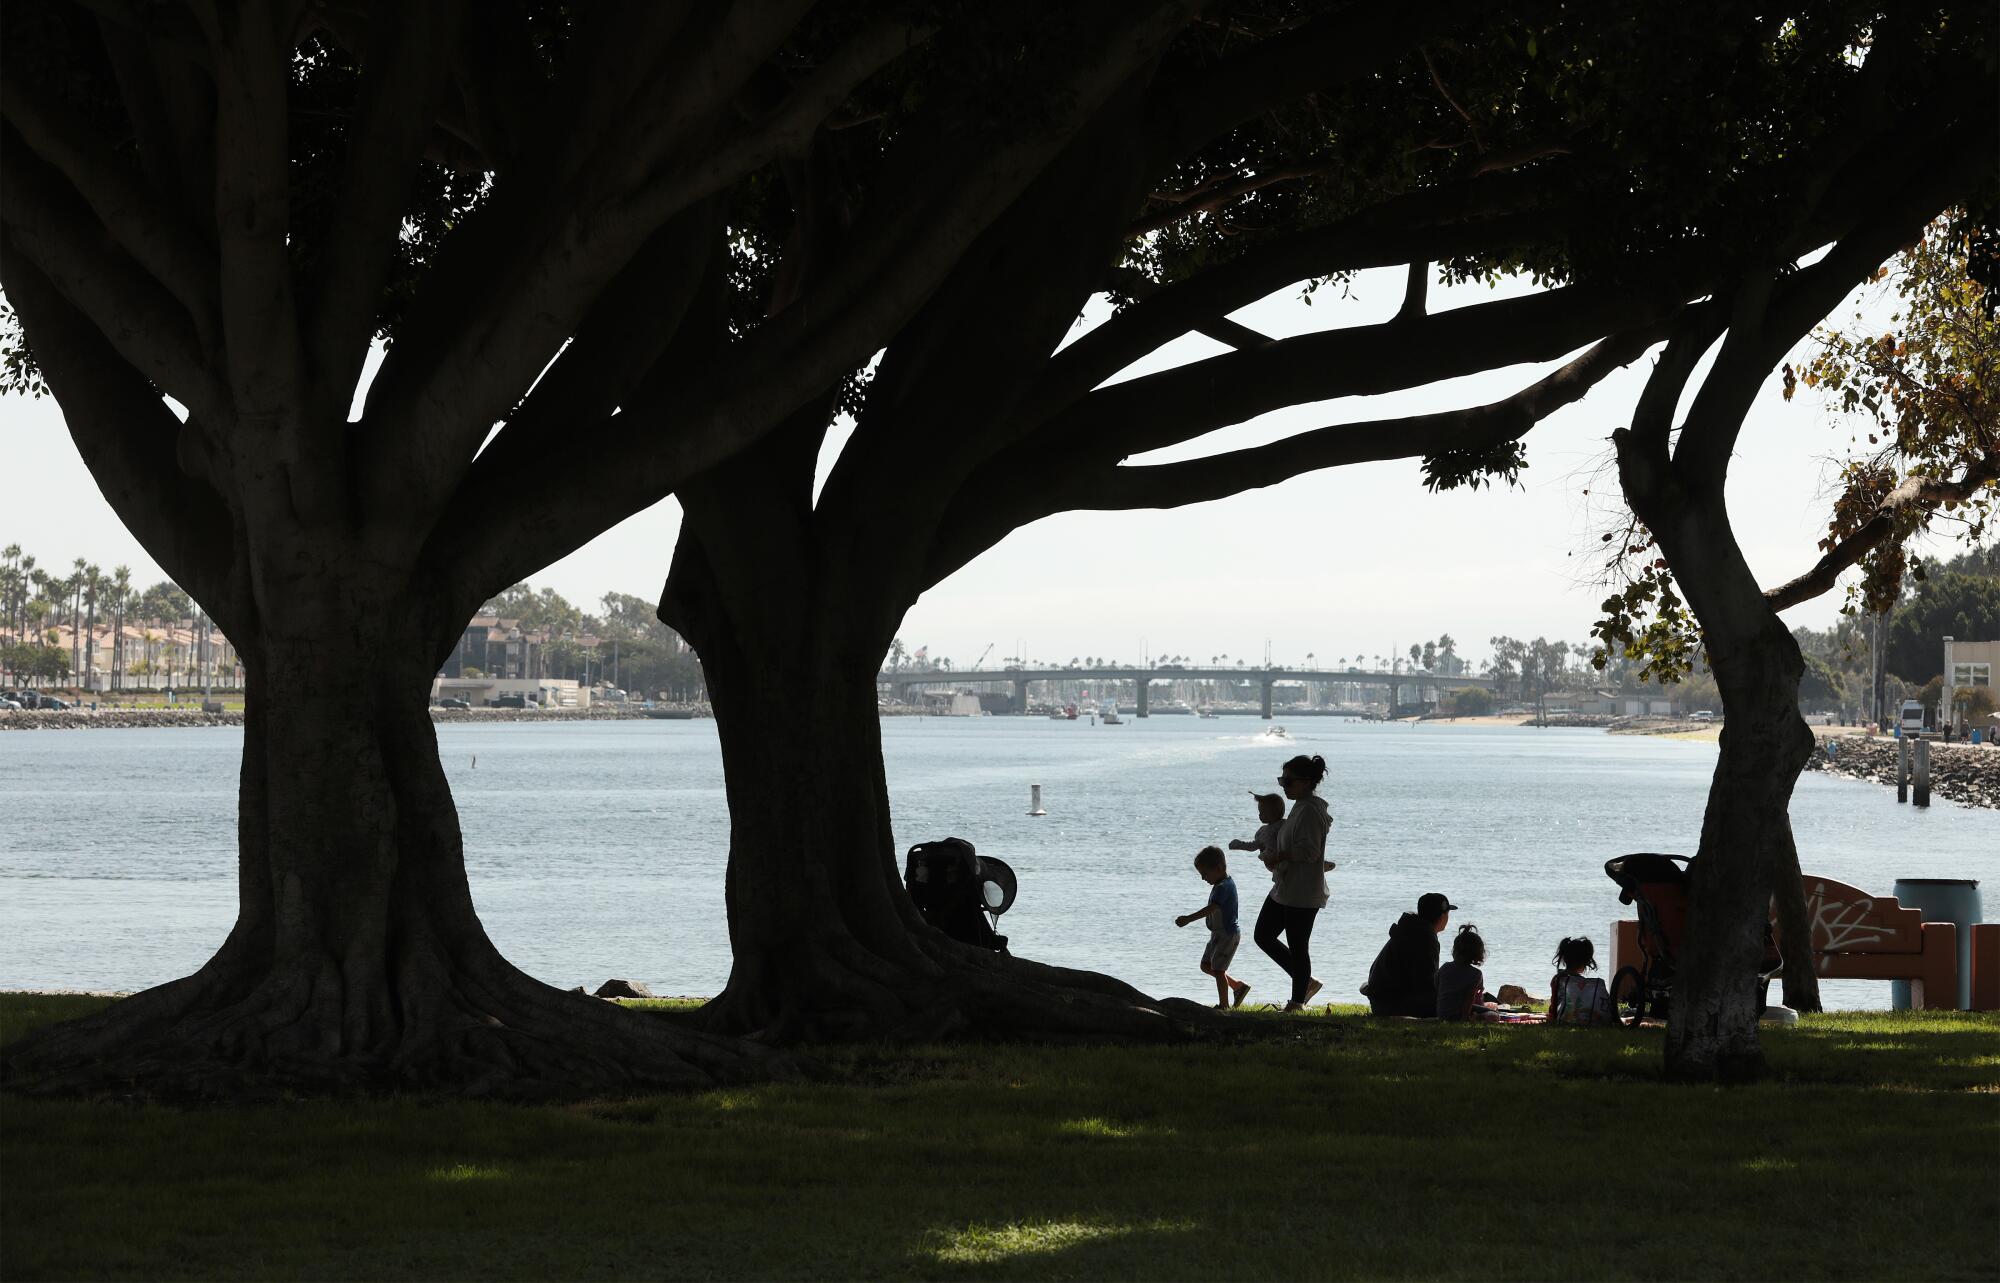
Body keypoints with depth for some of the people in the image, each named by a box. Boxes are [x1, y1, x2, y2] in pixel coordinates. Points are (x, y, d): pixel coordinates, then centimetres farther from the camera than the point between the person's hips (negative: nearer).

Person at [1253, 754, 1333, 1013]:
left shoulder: (1310, 811, -18)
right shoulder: (1300, 807, 14)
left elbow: (1309, 850, -24)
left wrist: (1278, 857, -16)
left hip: (1302, 893, -11)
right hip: (1284, 889, 11)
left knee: (1297, 947, -3)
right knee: (1263, 935, 14)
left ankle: (1298, 1001, 7)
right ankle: (1306, 982, 20)